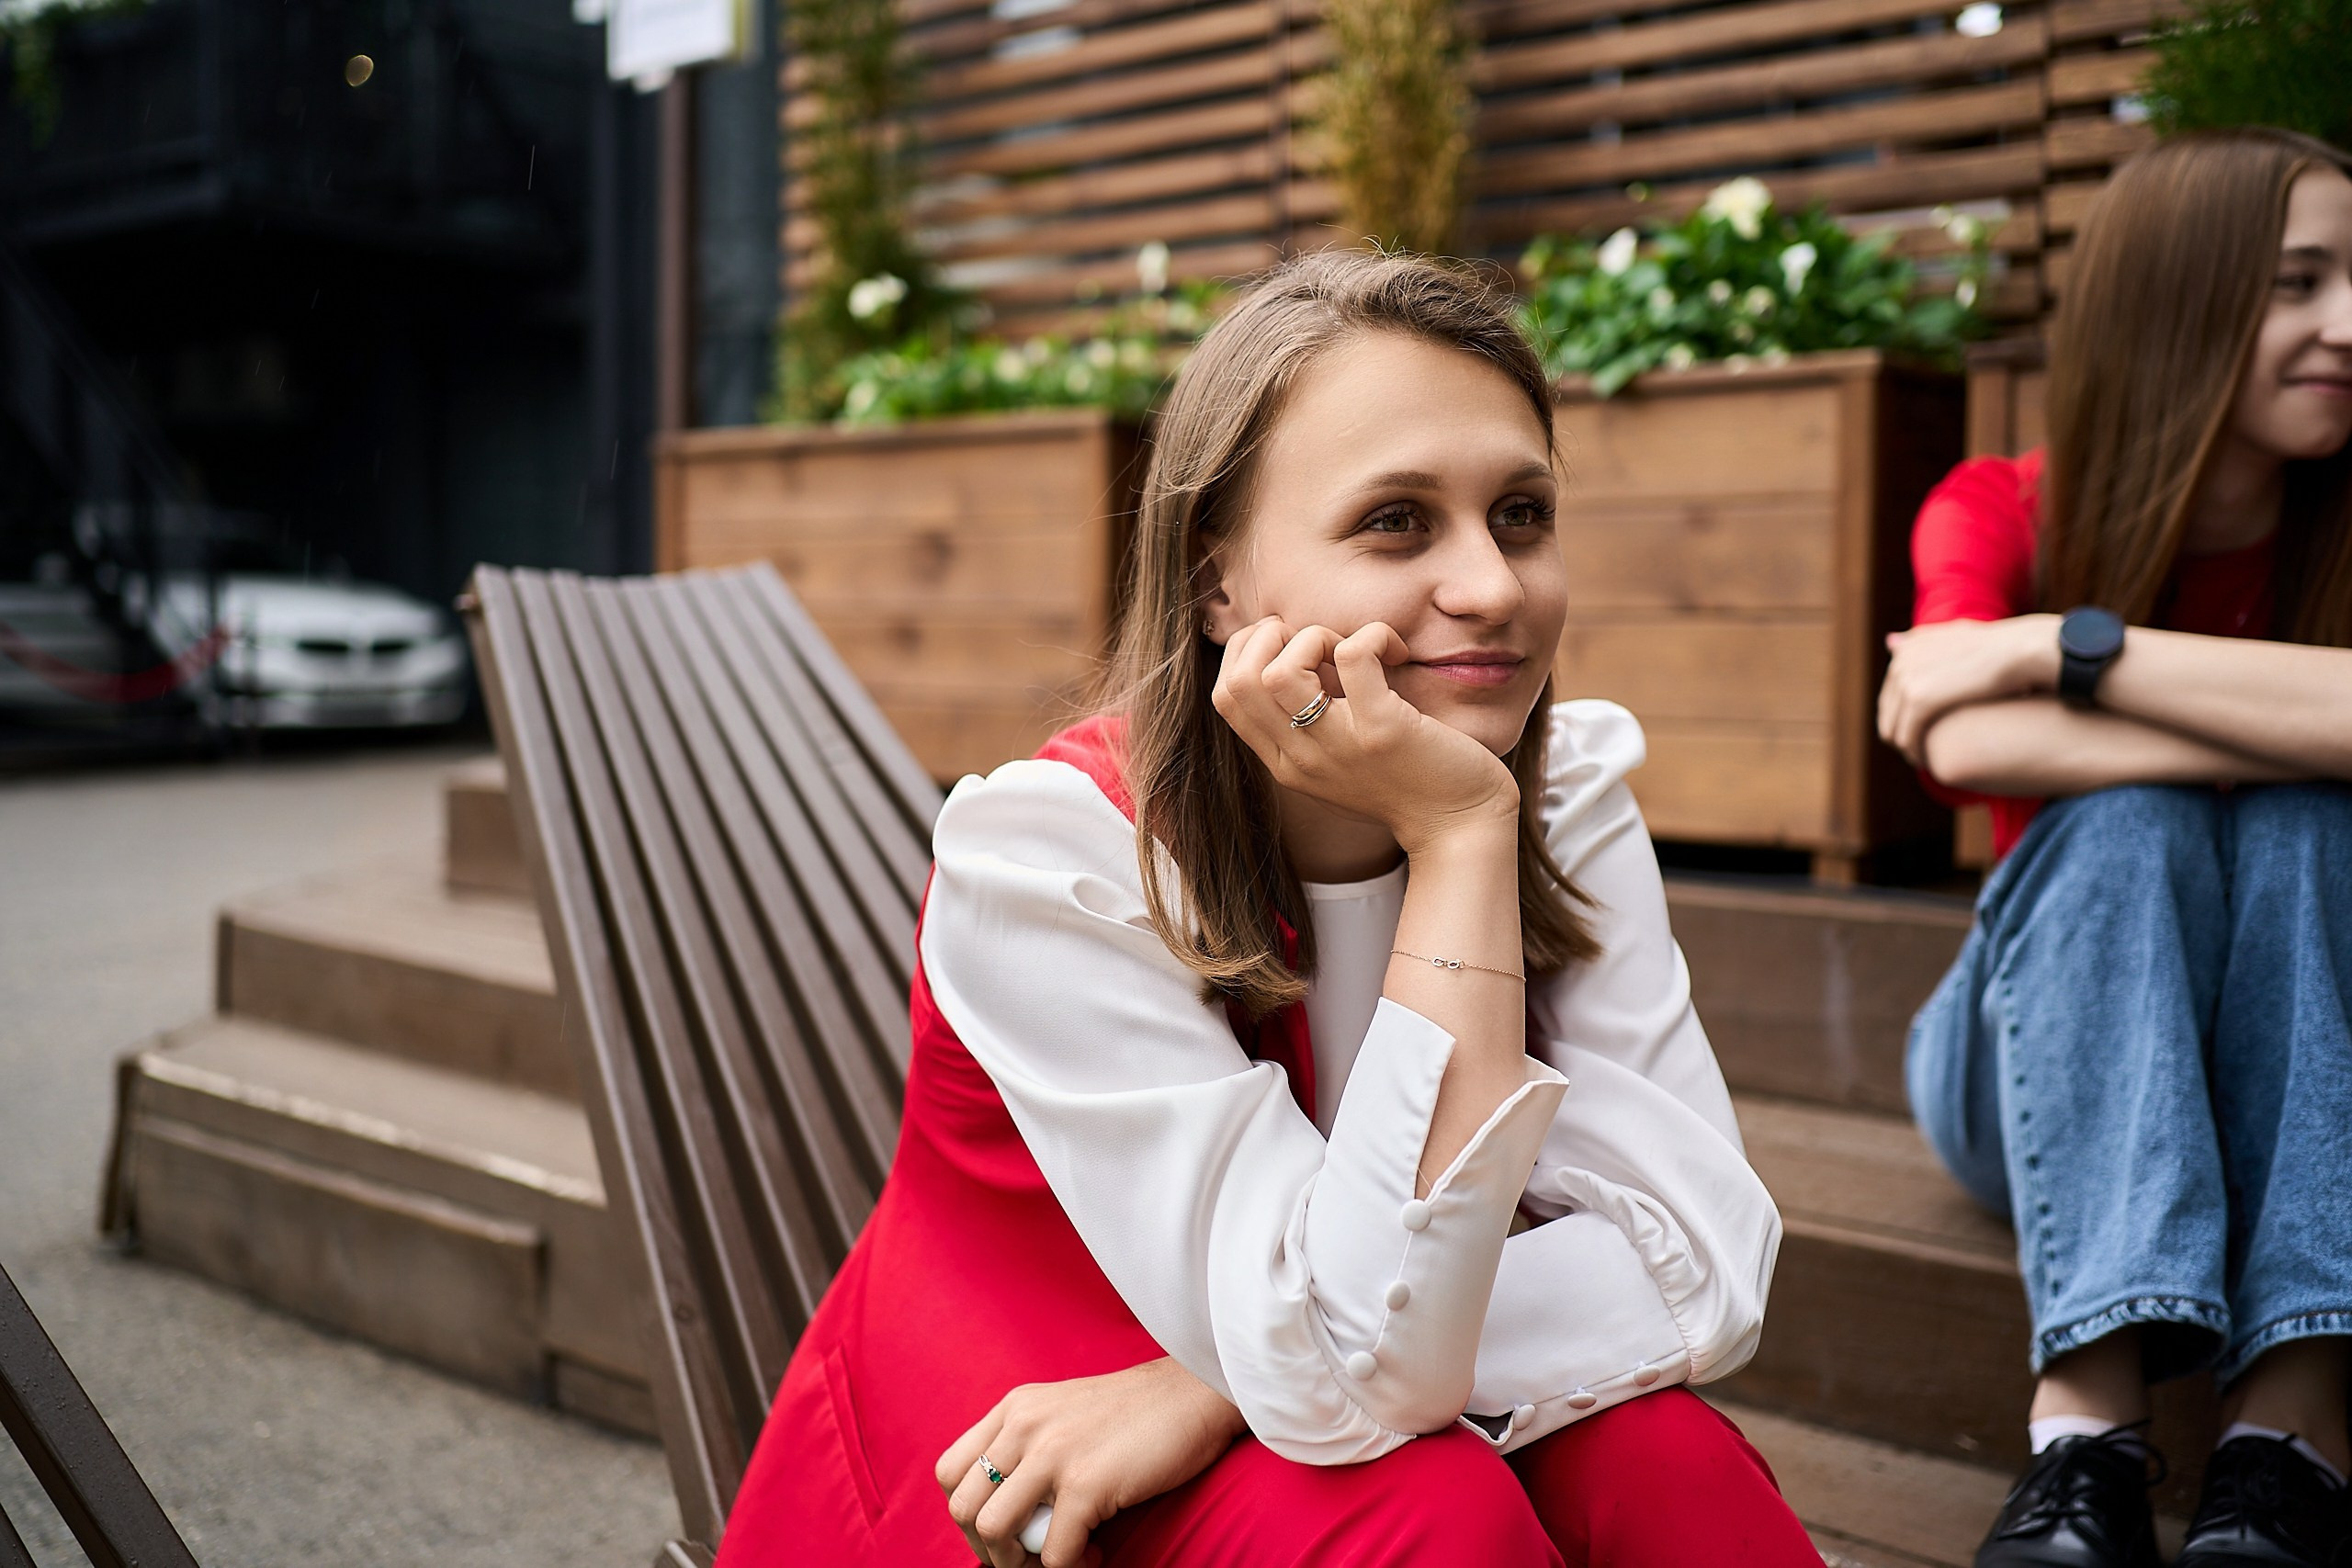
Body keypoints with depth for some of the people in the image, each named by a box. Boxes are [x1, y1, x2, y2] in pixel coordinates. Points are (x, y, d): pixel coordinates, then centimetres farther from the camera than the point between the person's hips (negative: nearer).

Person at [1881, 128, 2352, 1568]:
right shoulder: (2001, 512, -9)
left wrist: (2062, 644, -30)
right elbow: (1971, 747, -31)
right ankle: (2088, 1421, -41)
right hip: (2035, 1059, -1)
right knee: (2121, 817, -30)